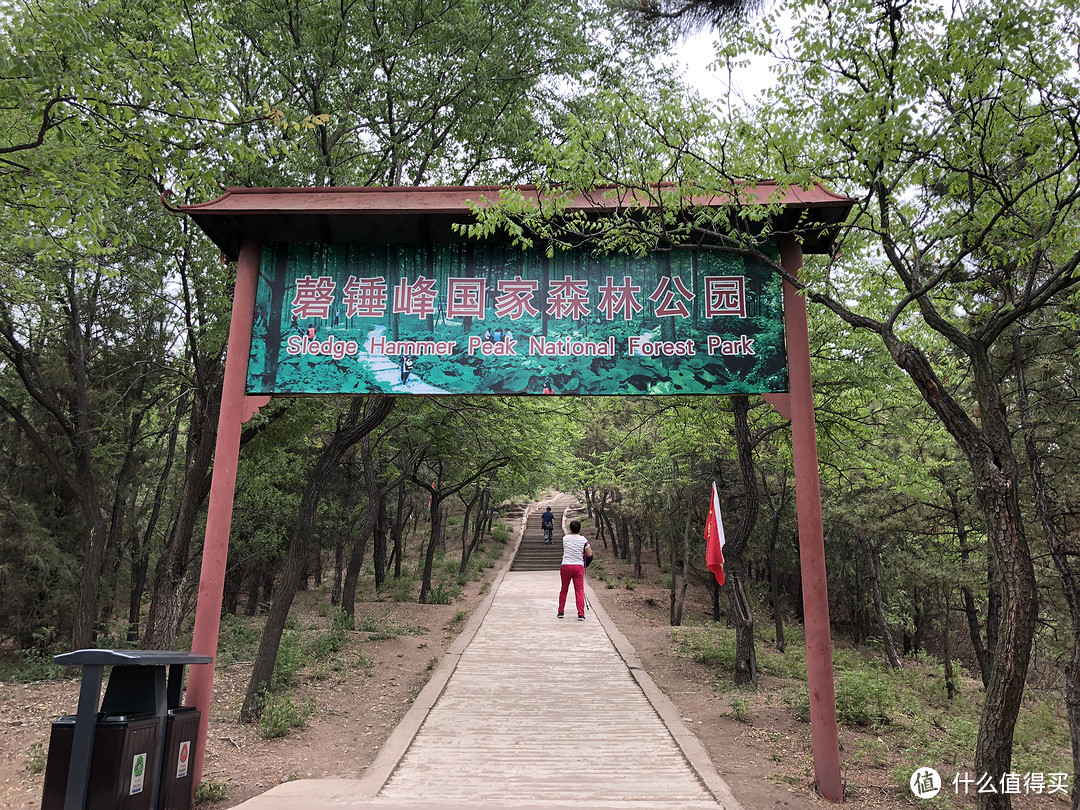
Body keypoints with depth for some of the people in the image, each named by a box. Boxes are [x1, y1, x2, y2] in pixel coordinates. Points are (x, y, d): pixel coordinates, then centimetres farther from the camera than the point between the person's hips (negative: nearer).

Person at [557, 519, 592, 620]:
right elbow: (590, 554, -1)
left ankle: (561, 612, 23)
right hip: (579, 566, -1)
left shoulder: (565, 538, 2)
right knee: (579, 591, 0)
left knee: (564, 590, 14)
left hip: (565, 566, 1)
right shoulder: (583, 540, 0)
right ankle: (581, 614, -7)